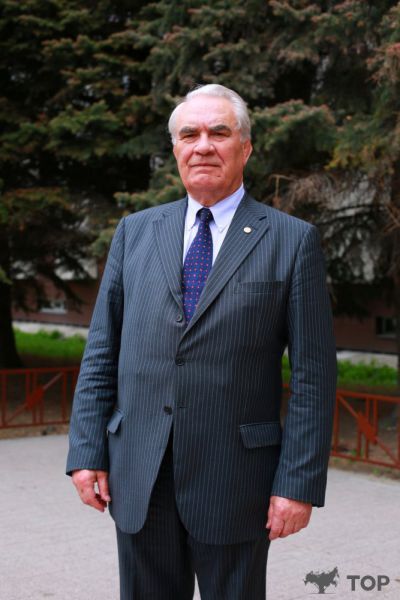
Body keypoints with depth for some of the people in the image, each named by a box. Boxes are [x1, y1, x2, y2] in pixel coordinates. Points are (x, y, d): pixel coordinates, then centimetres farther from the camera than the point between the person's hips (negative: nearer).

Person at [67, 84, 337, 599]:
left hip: (235, 477, -3)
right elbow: (102, 349, 9)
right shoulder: (135, 232, 9)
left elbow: (313, 373, -4)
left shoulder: (292, 240, -1)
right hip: (138, 477, 3)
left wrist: (299, 481, -9)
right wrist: (87, 450, 2)